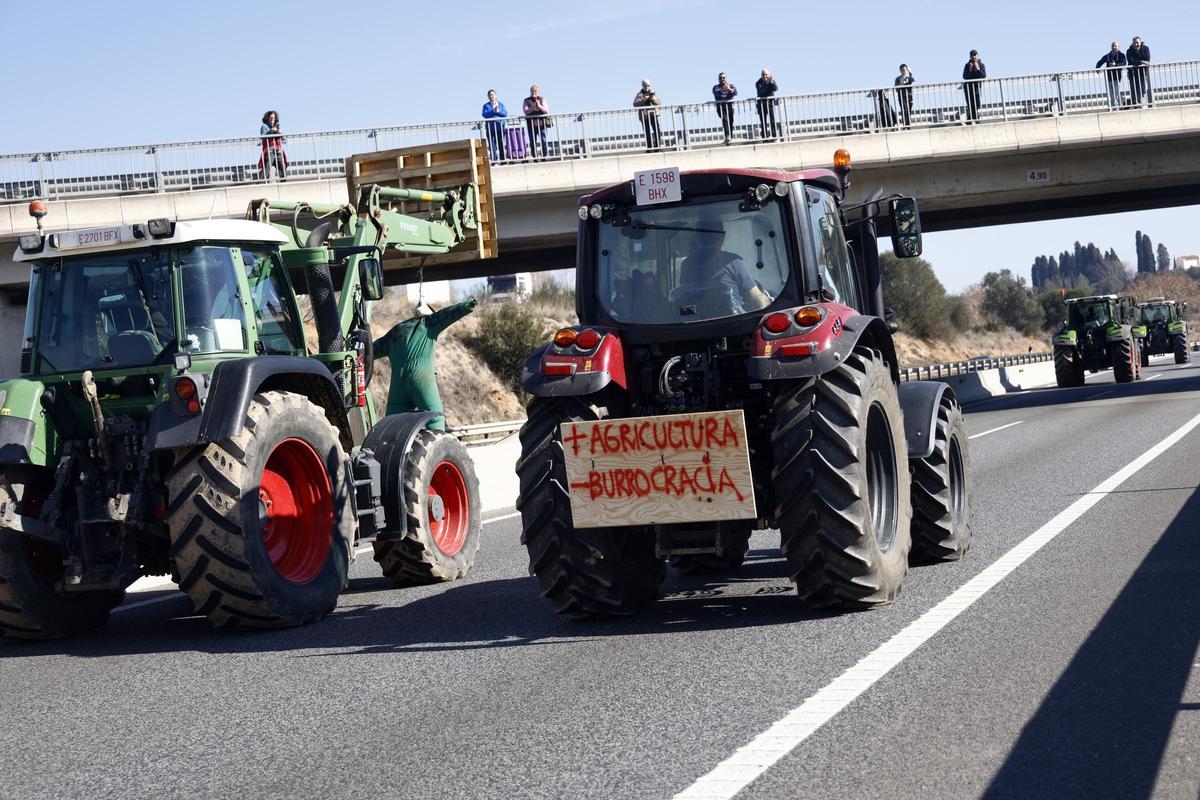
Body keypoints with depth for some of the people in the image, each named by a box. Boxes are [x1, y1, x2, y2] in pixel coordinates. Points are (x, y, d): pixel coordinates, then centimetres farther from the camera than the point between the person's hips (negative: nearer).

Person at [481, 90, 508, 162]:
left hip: (500, 126, 2)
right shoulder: (486, 105, 9)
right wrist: (493, 111, -17)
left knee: (501, 145, 4)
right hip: (490, 127, -2)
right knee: (492, 145, -6)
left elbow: (505, 113, 1)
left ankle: (502, 160, 9)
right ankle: (494, 160, -6)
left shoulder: (501, 104, 14)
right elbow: (485, 115, -7)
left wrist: (498, 111, -14)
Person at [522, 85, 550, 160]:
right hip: (531, 124, 0)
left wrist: (539, 106, -16)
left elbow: (546, 110, 1)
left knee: (543, 140, -6)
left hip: (541, 123, 0)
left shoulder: (542, 99, 11)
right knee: (533, 141, -2)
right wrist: (532, 108, -21)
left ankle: (544, 155, -3)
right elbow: (525, 111, -4)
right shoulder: (527, 101, 8)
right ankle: (534, 156, 1)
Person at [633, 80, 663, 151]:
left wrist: (654, 100, -8)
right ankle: (649, 148, 1)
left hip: (653, 115, 2)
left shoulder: (652, 93, 16)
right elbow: (635, 104, -7)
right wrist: (643, 100, -17)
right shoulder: (639, 95, 7)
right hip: (644, 116, -2)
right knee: (648, 133, -3)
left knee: (657, 131, -8)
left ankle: (657, 146, -3)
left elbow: (660, 103, 12)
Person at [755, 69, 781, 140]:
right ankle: (764, 137, 3)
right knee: (763, 122, 0)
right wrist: (766, 83, -32)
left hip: (770, 103, 1)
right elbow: (760, 91, -22)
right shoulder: (758, 83, -4)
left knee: (772, 120, -8)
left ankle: (774, 136, -6)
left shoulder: (772, 81, 3)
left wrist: (772, 82, -31)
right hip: (762, 104, -1)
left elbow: (776, 88, -15)